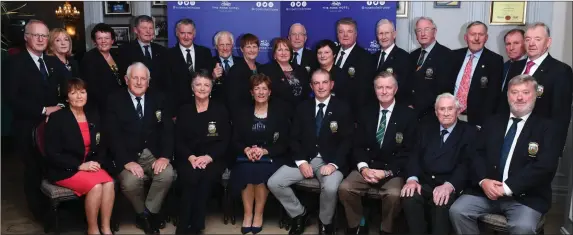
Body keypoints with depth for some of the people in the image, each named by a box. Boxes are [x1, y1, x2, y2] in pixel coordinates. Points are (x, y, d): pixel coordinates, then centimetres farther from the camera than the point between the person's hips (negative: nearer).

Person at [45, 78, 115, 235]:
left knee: (109, 183, -26)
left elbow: (101, 146, 13)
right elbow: (52, 154, -12)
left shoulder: (93, 116, 9)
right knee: (95, 186, -30)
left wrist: (97, 162, -7)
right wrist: (80, 165, -19)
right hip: (64, 170, -5)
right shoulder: (57, 118, -8)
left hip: (89, 165, 5)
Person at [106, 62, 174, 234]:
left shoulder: (159, 99, 7)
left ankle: (148, 212, -2)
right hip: (128, 156, -2)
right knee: (130, 182, -29)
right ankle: (143, 213, 4)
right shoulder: (114, 100, 0)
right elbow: (114, 135, -9)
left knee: (167, 174, -27)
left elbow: (168, 130, 0)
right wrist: (127, 161, -22)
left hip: (153, 154, 2)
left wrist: (165, 156, -17)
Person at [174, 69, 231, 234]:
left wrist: (208, 157, -14)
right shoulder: (184, 111, 11)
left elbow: (225, 141, 2)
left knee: (206, 177, -32)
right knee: (191, 177, -31)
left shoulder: (220, 110, 7)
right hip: (188, 158, 1)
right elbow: (178, 140, 5)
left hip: (213, 158, -1)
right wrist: (191, 157, -14)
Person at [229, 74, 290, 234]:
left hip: (271, 157, -2)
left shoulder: (279, 112, 3)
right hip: (246, 157, 2)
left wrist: (264, 151, -19)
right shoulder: (243, 113, 10)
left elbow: (284, 144, -3)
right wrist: (246, 150, -18)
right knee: (246, 171, -31)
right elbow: (235, 140, 5)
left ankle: (259, 215, -13)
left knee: (260, 171, -33)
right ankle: (247, 214, -16)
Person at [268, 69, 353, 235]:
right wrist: (301, 161, -10)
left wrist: (334, 164, -18)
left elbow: (347, 141, -5)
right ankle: (299, 214, 9)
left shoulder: (342, 108, -1)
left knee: (330, 188, -34)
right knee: (273, 183, -13)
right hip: (305, 159, 4)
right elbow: (294, 138, 6)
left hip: (330, 161, -3)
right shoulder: (303, 107, 9)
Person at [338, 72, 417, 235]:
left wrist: (386, 172, -16)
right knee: (344, 188, -22)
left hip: (393, 171, -3)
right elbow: (358, 145, 7)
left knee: (394, 194, -32)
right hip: (367, 168, 3)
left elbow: (409, 152, -5)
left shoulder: (408, 115, -1)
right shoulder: (366, 113, 10)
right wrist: (363, 167, -13)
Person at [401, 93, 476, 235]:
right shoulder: (426, 128, 17)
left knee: (442, 202, -36)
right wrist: (412, 179, -14)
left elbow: (468, 164, -7)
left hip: (451, 187, -3)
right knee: (409, 196, -29)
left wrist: (449, 185, -26)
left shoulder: (470, 132, 6)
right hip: (424, 183, 3)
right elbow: (415, 156, 8)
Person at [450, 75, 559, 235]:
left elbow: (545, 166, -10)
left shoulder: (547, 127, 3)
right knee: (457, 210, -19)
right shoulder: (493, 122, 15)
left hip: (526, 196, -3)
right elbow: (477, 154, 8)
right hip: (486, 190, 3)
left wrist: (508, 188, -17)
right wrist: (483, 181, -12)